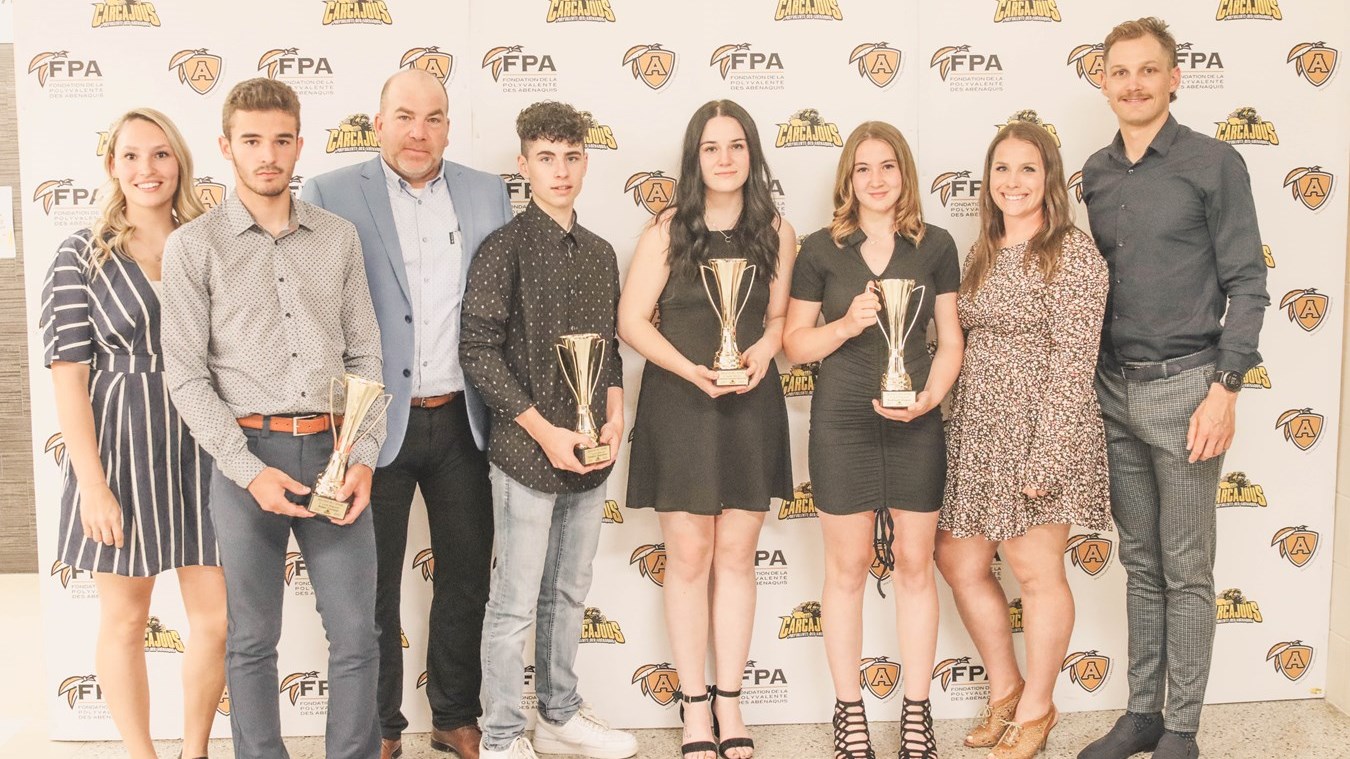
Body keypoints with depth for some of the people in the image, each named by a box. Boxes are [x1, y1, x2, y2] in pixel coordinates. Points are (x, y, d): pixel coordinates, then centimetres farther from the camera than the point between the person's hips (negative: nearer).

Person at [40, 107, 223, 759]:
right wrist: (92, 483, -12)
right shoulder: (84, 254, -3)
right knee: (125, 619, 10)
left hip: (202, 447, 3)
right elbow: (68, 374, -6)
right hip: (122, 446, -2)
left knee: (216, 616, 7)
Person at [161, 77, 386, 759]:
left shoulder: (339, 238, 8)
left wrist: (363, 458, -3)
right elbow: (186, 373, -3)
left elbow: (365, 356, 8)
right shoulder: (193, 246, 0)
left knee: (357, 636, 5)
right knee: (252, 640, 9)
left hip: (333, 451, 2)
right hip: (248, 455, -2)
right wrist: (250, 470, -11)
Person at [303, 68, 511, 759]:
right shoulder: (330, 196, -5)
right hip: (377, 423, -3)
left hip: (462, 420, 3)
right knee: (374, 586, 10)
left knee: (467, 575, 14)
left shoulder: (486, 194, 5)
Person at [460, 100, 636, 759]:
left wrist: (614, 410, -1)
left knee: (568, 595, 17)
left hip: (589, 456, 6)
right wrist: (545, 432, -16)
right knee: (515, 605, 3)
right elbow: (479, 352, -13)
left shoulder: (600, 253, 10)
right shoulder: (504, 249, -9)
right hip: (526, 453, -6)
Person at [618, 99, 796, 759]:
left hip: (751, 406, 2)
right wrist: (690, 369, -18)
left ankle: (729, 702, 21)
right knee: (689, 557, 4)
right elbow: (631, 320, -5)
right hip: (678, 406, -2)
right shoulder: (668, 230, -5)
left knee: (736, 556, 9)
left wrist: (763, 349, -11)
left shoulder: (777, 233, 2)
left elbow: (779, 315, 11)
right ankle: (694, 706, 17)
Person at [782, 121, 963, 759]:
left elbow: (950, 340, 7)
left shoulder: (935, 246, 5)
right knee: (847, 567, 6)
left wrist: (929, 396, -9)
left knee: (915, 564, 8)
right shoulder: (820, 250, 1)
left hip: (916, 424, 1)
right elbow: (794, 343, 3)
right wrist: (846, 325, -15)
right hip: (843, 425, -1)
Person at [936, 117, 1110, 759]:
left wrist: (1045, 455, -20)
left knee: (1036, 573, 4)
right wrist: (955, 425, 10)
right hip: (976, 430, 8)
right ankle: (1004, 688, 32)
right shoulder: (983, 254, 13)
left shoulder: (1073, 253, -9)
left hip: (1035, 432, -7)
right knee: (959, 562, 12)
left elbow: (1072, 361, -15)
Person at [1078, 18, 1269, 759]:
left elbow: (1246, 285, -7)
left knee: (1185, 571, 3)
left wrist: (1225, 389, -14)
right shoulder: (1095, 172, 10)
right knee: (1139, 563, 13)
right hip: (1113, 390, 5)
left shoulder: (1214, 163, -5)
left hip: (1182, 388, -5)